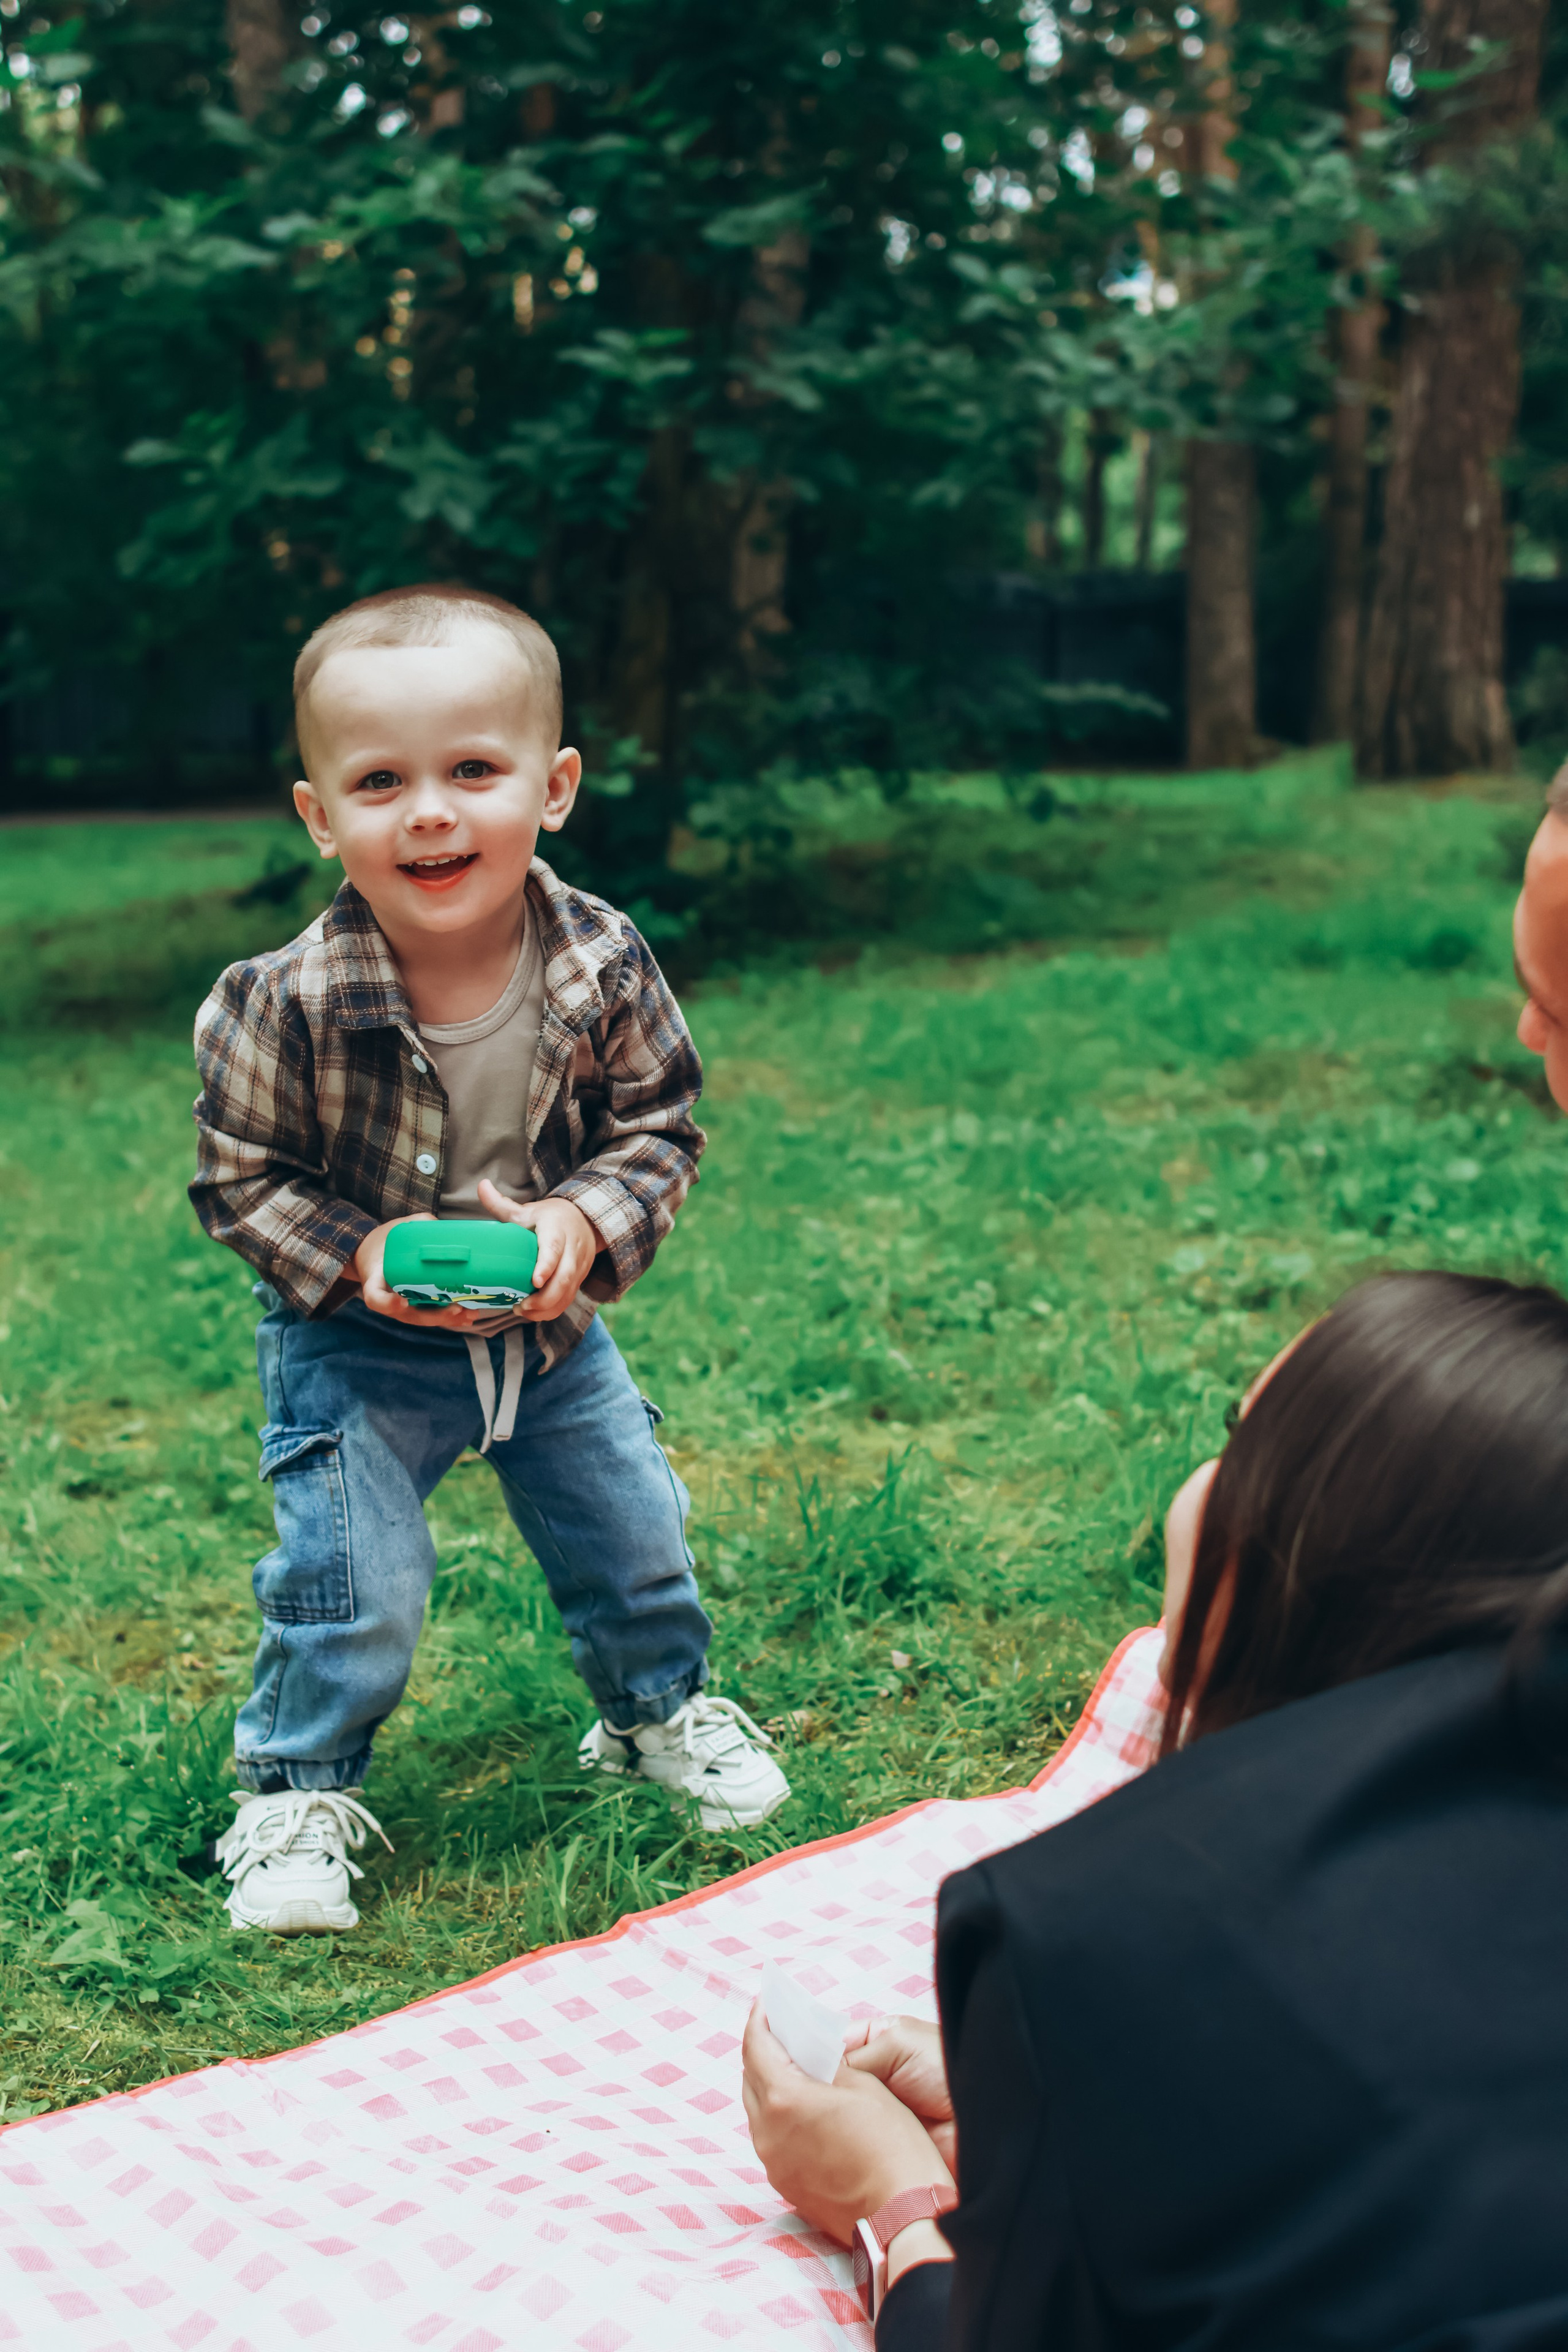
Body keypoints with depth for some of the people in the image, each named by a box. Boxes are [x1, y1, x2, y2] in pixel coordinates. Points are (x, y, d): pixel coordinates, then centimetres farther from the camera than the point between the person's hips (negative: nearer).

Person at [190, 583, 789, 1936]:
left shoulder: (602, 965, -19)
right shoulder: (285, 1006, -26)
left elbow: (662, 1128, -7)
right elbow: (241, 1179, -13)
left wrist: (585, 1222, -25)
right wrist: (357, 1259, -27)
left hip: (549, 1322, 3)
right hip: (355, 1344, -3)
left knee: (634, 1528, 15)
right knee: (352, 1579, -6)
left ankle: (660, 1708, 44)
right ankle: (295, 1788, 21)